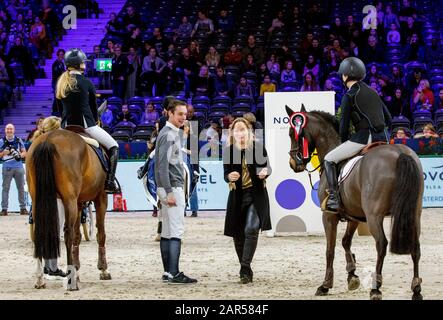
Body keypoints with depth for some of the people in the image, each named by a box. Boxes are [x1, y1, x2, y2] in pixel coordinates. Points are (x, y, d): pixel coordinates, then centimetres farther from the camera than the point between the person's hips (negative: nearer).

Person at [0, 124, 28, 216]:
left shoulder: (18, 140, 7)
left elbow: (24, 153, 8)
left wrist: (20, 155, -13)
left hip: (18, 167, 2)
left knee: (21, 188, 5)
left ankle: (23, 208, 11)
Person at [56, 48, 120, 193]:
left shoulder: (61, 83, 8)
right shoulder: (86, 83, -6)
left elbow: (61, 107, 14)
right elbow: (94, 106, 4)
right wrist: (95, 121, 22)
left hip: (66, 126, 5)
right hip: (85, 124, -5)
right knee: (113, 146, 7)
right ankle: (110, 182, -5)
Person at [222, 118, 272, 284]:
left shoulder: (258, 147, -5)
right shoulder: (228, 151, -1)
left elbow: (266, 167, 4)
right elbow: (226, 175, 0)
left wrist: (265, 172, -19)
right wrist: (230, 177, -23)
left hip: (256, 195, -3)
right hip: (237, 196, 3)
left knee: (251, 230, -18)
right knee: (238, 234, 9)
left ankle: (245, 269, -19)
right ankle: (245, 270, 26)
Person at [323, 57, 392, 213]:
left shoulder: (349, 96, -4)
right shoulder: (373, 92, 18)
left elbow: (344, 124, -3)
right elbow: (388, 119, 20)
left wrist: (344, 142, 13)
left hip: (364, 137, -7)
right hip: (382, 139, 7)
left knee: (329, 159, 1)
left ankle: (334, 199, -11)